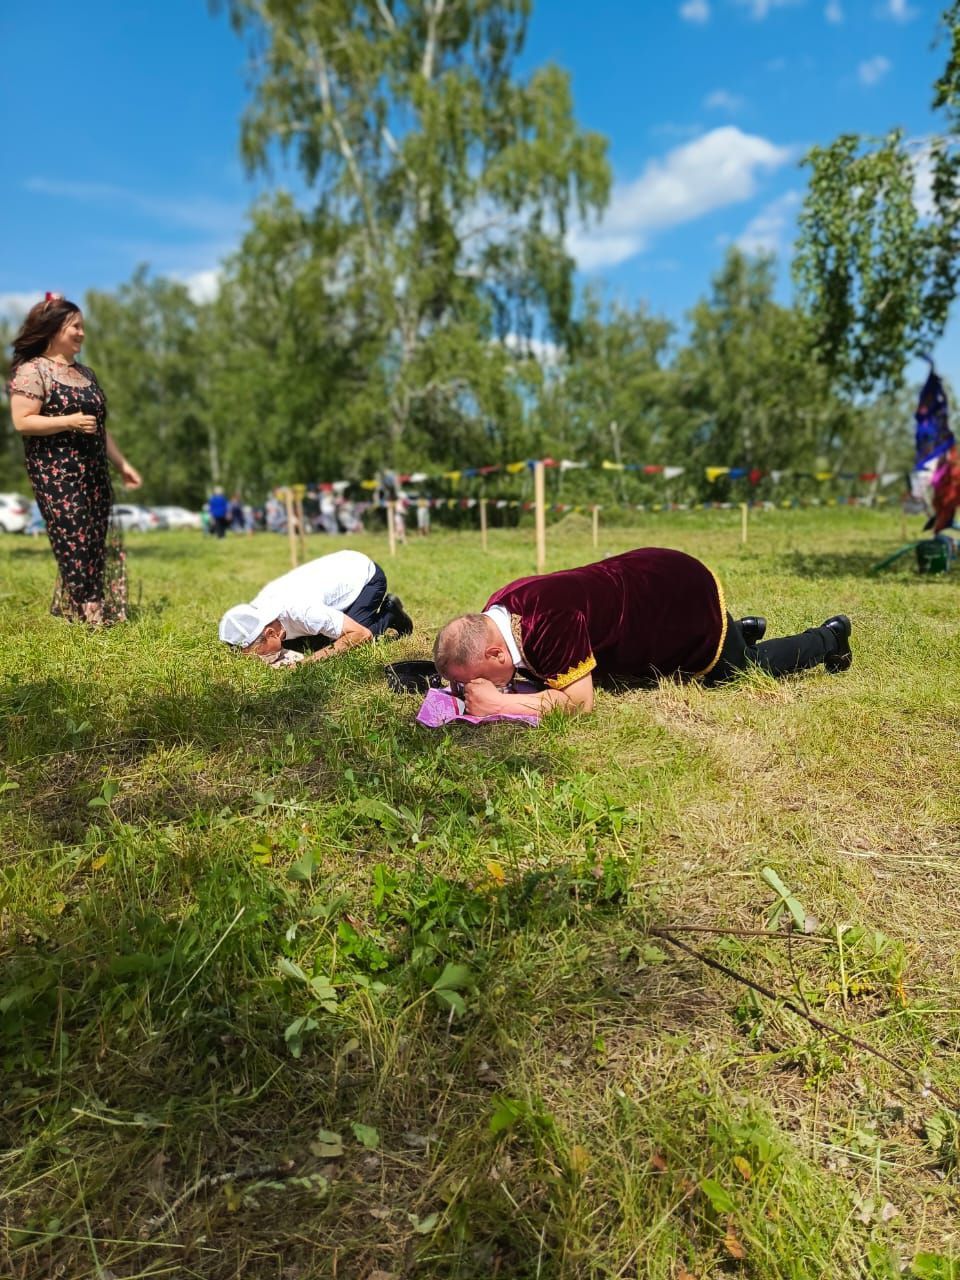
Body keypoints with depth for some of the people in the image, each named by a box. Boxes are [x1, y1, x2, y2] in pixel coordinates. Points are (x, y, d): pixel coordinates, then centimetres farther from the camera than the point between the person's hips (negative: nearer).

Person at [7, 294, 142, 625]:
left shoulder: (84, 372, 18)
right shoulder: (31, 370, -6)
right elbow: (22, 421, -14)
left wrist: (122, 464, 17)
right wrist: (69, 421, -21)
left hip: (94, 472, 8)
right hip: (56, 474, -8)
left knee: (99, 541, 6)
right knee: (75, 542, -9)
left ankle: (69, 607, 15)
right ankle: (91, 614, -6)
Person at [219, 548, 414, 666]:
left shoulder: (301, 610, -42)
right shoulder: (254, 612, -20)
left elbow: (362, 634, -35)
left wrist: (313, 659, -38)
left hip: (366, 574, -8)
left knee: (349, 642, -25)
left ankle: (389, 614, 6)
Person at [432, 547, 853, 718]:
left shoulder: (550, 620, -43)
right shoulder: (495, 613, -16)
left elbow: (578, 701, -38)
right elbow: (533, 668, 1)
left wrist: (497, 703, -40)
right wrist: (472, 685, -19)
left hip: (689, 598, -7)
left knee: (748, 669, 20)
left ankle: (829, 637, 45)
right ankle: (741, 631, 49)